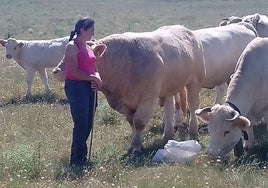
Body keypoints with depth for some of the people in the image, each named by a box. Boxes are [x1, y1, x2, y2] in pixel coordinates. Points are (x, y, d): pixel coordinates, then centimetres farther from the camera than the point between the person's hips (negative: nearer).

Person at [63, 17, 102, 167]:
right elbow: (74, 71, -18)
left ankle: (82, 157, 21)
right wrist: (94, 78, -14)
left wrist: (97, 78, -4)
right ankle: (77, 160, -1)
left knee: (88, 125, 10)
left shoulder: (88, 47, 15)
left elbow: (94, 68, 18)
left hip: (89, 88, 8)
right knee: (81, 124, -8)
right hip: (76, 87, -8)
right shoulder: (72, 47, -10)